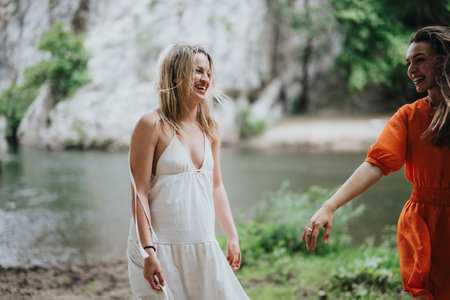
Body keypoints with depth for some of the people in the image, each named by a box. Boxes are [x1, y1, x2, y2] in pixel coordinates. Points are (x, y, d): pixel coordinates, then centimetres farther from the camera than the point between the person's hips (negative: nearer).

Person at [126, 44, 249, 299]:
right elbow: (139, 192, -12)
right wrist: (148, 251, -17)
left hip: (204, 250, 6)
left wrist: (232, 236, 19)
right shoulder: (153, 125, -9)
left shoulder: (210, 129, 11)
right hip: (162, 250, -6)